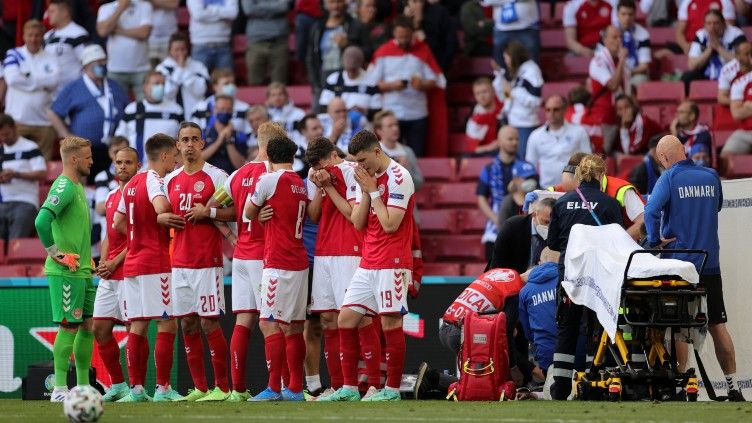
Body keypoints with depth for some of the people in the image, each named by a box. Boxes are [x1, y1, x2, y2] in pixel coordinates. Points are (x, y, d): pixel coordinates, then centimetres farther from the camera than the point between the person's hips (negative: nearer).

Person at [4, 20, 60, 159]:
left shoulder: (51, 59, 10)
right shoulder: (13, 55, 5)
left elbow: (54, 80, -8)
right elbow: (12, 78, -12)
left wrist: (28, 77, -8)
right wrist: (42, 83, -4)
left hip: (43, 121, 2)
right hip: (17, 120, -2)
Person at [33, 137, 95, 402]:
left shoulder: (78, 187, 17)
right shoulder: (64, 186, -14)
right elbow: (42, 221, -27)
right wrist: (55, 253, -20)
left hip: (82, 271, 9)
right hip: (65, 271, -9)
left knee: (89, 325, 10)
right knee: (69, 327, -7)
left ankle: (83, 386, 16)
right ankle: (59, 389, -4)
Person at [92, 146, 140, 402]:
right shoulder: (111, 197, 19)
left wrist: (115, 263, -13)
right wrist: (102, 262, 8)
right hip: (108, 275, 8)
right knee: (100, 328, 6)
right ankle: (117, 385, 15)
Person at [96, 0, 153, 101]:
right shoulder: (105, 9, 5)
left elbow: (144, 32, -12)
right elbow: (102, 31, -12)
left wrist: (119, 30, -7)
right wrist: (120, 8, -9)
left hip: (141, 69, -1)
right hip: (116, 70, 1)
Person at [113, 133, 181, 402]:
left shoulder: (132, 183, 16)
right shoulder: (154, 180, -9)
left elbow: (118, 223, 20)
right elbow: (161, 208, -29)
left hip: (133, 263, 8)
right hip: (156, 264, -8)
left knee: (137, 327, 7)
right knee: (167, 325, -5)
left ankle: (136, 388, 6)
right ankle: (163, 388, -8)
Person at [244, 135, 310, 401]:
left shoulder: (270, 180, -8)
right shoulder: (302, 184, 13)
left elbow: (249, 213, 2)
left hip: (278, 264, -8)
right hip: (299, 263, 8)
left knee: (269, 324, -9)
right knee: (293, 327, 10)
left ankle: (274, 388, -14)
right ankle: (295, 389, 10)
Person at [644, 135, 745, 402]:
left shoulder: (670, 178, -9)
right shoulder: (711, 177, 5)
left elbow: (652, 210, -22)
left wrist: (655, 240, -11)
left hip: (678, 262, -4)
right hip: (710, 264, 4)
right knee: (717, 325, 8)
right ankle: (733, 388, 6)